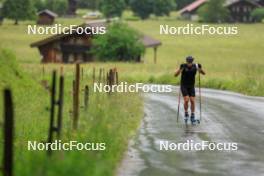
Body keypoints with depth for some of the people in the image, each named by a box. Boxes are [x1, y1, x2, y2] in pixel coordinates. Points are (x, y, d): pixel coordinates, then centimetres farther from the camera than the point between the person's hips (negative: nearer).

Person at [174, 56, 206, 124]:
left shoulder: (195, 66, -10)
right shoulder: (183, 66, -17)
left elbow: (204, 73, -6)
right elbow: (176, 75, -21)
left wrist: (200, 69, -29)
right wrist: (180, 69, -40)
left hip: (191, 86, 2)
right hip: (184, 86, -2)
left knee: (192, 101, -7)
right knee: (186, 100, -17)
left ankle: (192, 117, 4)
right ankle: (186, 114, 5)